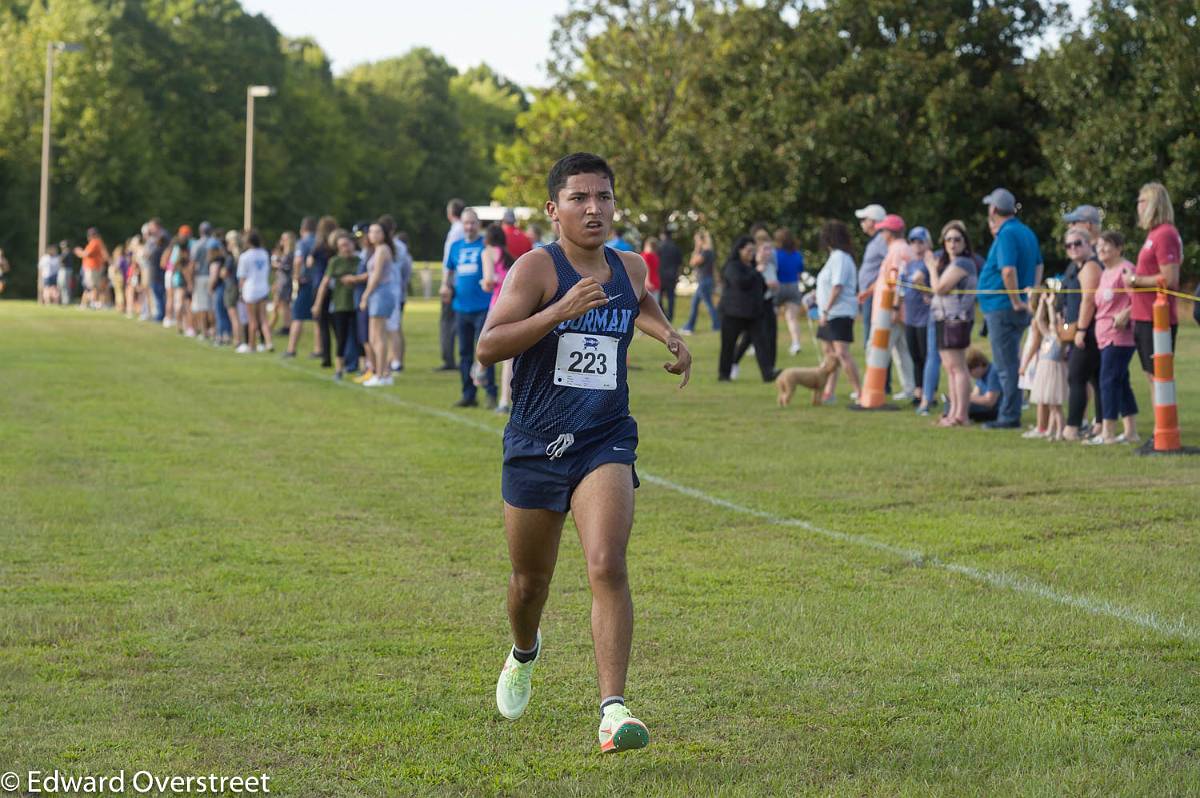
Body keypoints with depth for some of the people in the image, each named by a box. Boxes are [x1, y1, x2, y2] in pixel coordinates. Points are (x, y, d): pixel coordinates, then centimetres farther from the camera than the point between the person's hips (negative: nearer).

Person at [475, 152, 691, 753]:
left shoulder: (631, 269, 6)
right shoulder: (537, 268, -9)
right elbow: (487, 346, -22)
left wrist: (669, 335, 14)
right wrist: (561, 311, -30)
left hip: (605, 444, 1)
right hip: (535, 446, -1)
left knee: (608, 567, -20)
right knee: (530, 579, 15)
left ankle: (613, 711, -23)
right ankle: (524, 653, 49)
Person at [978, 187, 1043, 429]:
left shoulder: (1007, 235, -16)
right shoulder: (1026, 232, 13)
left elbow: (1008, 271, -27)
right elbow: (1038, 265, 20)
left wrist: (1016, 302, -20)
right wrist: (1031, 296, 13)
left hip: (1003, 308, -9)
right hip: (1018, 310, 9)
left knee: (1007, 366, -5)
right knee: (1012, 363, 16)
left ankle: (1009, 417, -3)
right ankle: (1009, 414, 21)